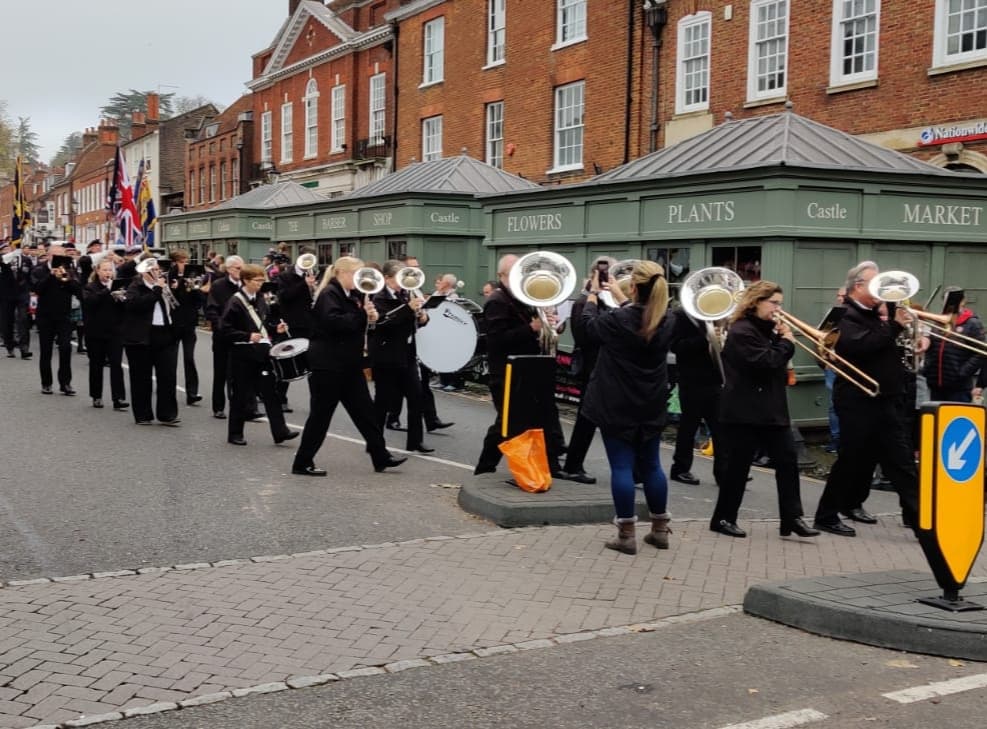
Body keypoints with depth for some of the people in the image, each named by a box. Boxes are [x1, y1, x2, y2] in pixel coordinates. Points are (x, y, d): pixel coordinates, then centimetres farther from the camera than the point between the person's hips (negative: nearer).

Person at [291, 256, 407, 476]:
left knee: (364, 410, 9)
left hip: (349, 364, 9)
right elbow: (333, 322, -30)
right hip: (328, 365, -9)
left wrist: (369, 316, 1)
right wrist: (361, 314, -25)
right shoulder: (329, 294, -13)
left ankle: (381, 457, 14)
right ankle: (302, 463, 8)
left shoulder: (352, 295, 14)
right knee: (321, 414, -2)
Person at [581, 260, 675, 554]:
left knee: (622, 467, -1)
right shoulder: (664, 322, -1)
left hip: (618, 406, -5)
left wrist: (593, 293, 18)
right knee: (651, 466, 15)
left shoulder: (618, 321, -18)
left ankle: (626, 535, 0)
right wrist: (618, 297, 32)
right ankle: (660, 530, 22)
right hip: (651, 407, 6)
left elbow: (590, 324, 2)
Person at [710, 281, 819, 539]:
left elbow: (776, 363, 15)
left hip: (771, 409, 9)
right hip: (744, 411, -9)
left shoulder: (765, 329, 15)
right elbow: (766, 363, -23)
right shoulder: (742, 332, -14)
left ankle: (792, 517, 4)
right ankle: (723, 518, 12)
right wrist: (786, 342, -10)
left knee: (788, 459, 2)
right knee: (738, 465, 0)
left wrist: (781, 339, 1)